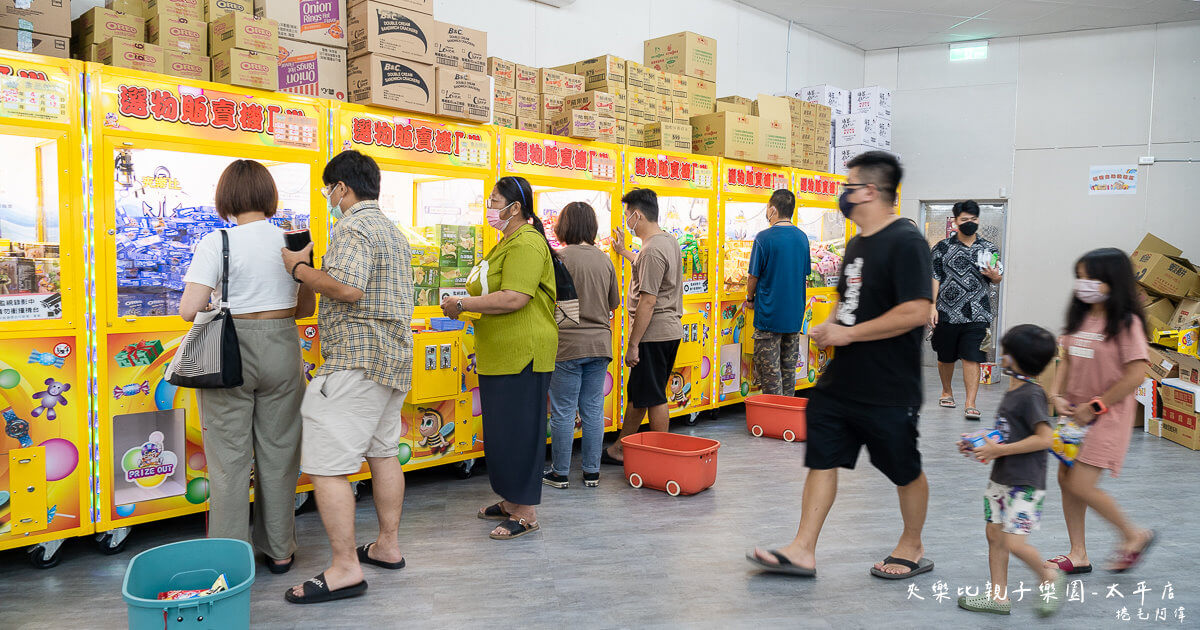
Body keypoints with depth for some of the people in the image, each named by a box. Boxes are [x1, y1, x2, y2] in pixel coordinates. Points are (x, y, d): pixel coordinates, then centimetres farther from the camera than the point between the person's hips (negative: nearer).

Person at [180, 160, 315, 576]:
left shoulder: (217, 243, -9)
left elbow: (188, 310, -15)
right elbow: (306, 307, 9)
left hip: (229, 353, -3)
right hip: (282, 350, 3)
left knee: (229, 458, 8)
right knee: (278, 452, 13)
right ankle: (279, 550, 24)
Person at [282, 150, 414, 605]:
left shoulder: (353, 227, -11)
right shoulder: (393, 232, 20)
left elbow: (347, 287, -26)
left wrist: (300, 268, -11)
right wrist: (315, 268, 26)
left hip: (357, 360, -11)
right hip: (394, 358, 11)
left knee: (325, 464, -8)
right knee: (383, 451, 18)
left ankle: (346, 568, -5)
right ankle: (388, 546, 28)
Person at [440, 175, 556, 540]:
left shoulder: (526, 243, -15)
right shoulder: (508, 242, 19)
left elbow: (514, 299, -25)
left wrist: (462, 304, -17)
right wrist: (466, 304, 14)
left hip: (522, 354, -11)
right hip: (500, 354, 11)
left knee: (518, 431, -4)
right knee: (501, 429, 16)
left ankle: (526, 513, 7)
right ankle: (510, 501, 29)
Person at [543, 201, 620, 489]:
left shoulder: (560, 257, -12)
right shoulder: (604, 259, 4)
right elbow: (614, 303, 13)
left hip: (568, 345, -5)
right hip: (599, 344, 5)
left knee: (563, 412, 5)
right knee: (593, 410, 12)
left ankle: (560, 473, 15)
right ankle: (592, 472, 20)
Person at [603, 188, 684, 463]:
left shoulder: (652, 250, -19)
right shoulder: (669, 241, 12)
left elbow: (648, 301, -23)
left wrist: (633, 344, -19)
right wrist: (624, 251, 47)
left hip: (654, 335, -10)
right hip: (671, 330, 10)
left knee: (653, 398, 0)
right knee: (637, 392, 17)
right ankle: (619, 449, 27)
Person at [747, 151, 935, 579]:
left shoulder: (905, 242, -16)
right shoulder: (857, 243, 12)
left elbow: (916, 311, -25)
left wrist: (849, 333, -20)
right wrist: (829, 327, 3)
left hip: (889, 388, -8)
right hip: (839, 381, 9)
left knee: (905, 471, 11)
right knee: (822, 460, 8)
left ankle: (912, 550, 31)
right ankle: (803, 551, 14)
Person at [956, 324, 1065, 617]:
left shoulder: (1031, 394, -17)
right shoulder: (1012, 391, 11)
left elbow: (1044, 438, -24)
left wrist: (1000, 450, -21)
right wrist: (982, 444, 9)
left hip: (1025, 483, -9)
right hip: (1001, 478, 9)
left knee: (1013, 541, -9)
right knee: (994, 533, 11)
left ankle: (1050, 577, 17)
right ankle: (998, 595, 20)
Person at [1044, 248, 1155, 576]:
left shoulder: (1126, 323, -14)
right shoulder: (1081, 317, 7)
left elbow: (1135, 376, -18)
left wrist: (1094, 407, -14)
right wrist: (1057, 395, -1)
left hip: (1107, 416, -7)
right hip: (1075, 414, 7)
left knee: (1080, 485, -9)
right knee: (1066, 480, 9)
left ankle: (1134, 535, 16)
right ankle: (1078, 554, 22)